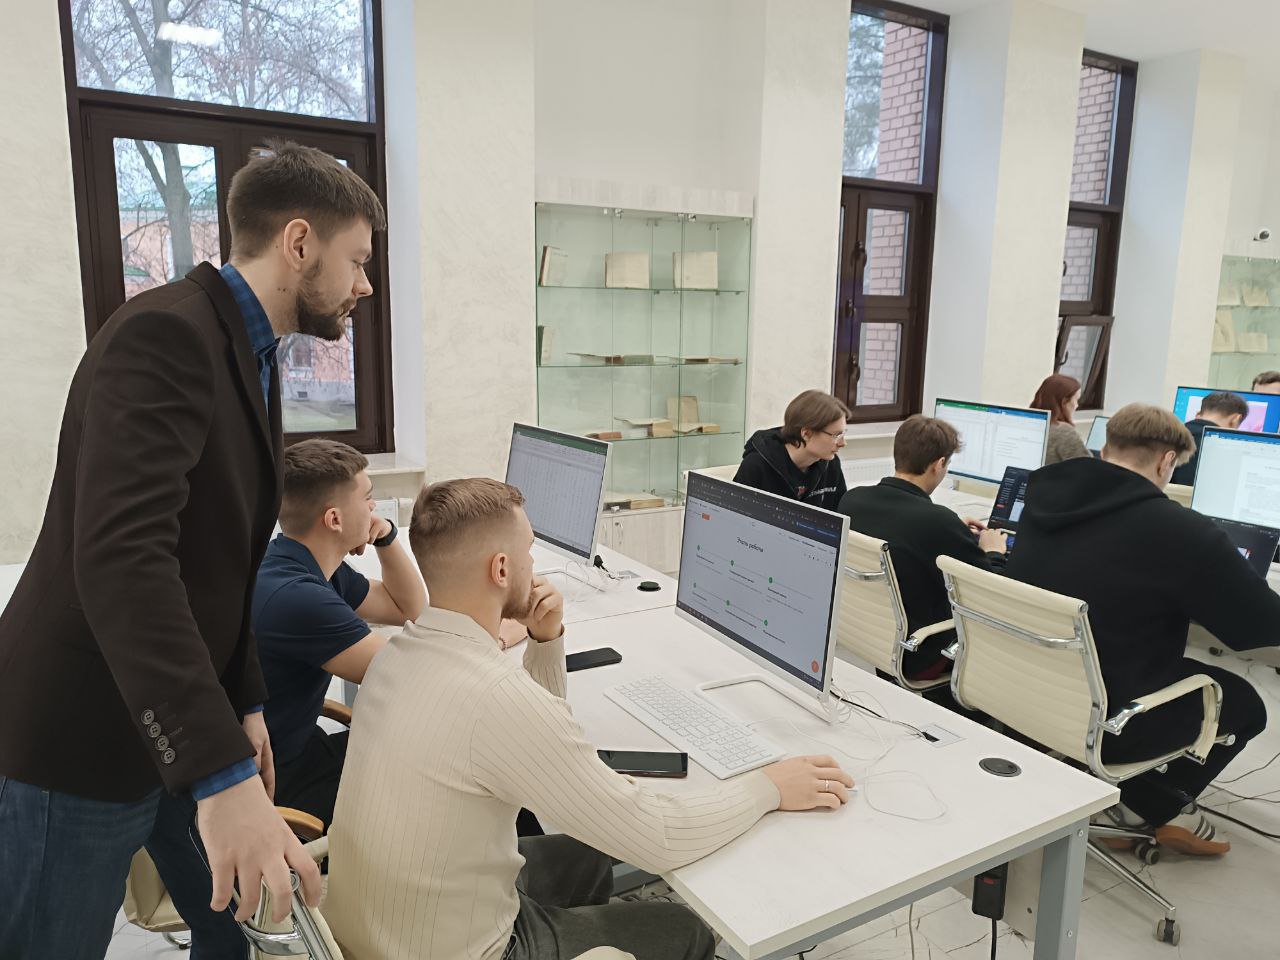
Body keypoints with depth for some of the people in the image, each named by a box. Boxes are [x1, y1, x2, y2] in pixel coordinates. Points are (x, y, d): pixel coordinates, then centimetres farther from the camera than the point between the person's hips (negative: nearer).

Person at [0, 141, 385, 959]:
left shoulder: (250, 354, 9)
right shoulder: (165, 334, -21)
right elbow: (119, 558, -34)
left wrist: (245, 704, 7)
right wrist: (220, 770, -39)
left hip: (193, 727, 9)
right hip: (84, 738, -9)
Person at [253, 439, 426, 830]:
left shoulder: (311, 566, 0)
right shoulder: (296, 596, -30)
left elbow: (408, 608, 13)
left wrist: (386, 538, -4)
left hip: (295, 749, 9)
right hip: (277, 784, -9)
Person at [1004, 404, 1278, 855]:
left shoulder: (1042, 496, -2)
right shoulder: (1181, 531, -23)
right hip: (1103, 722, -6)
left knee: (1188, 672, 29)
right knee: (1244, 701, 20)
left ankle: (1142, 797, 22)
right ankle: (1151, 804, 19)